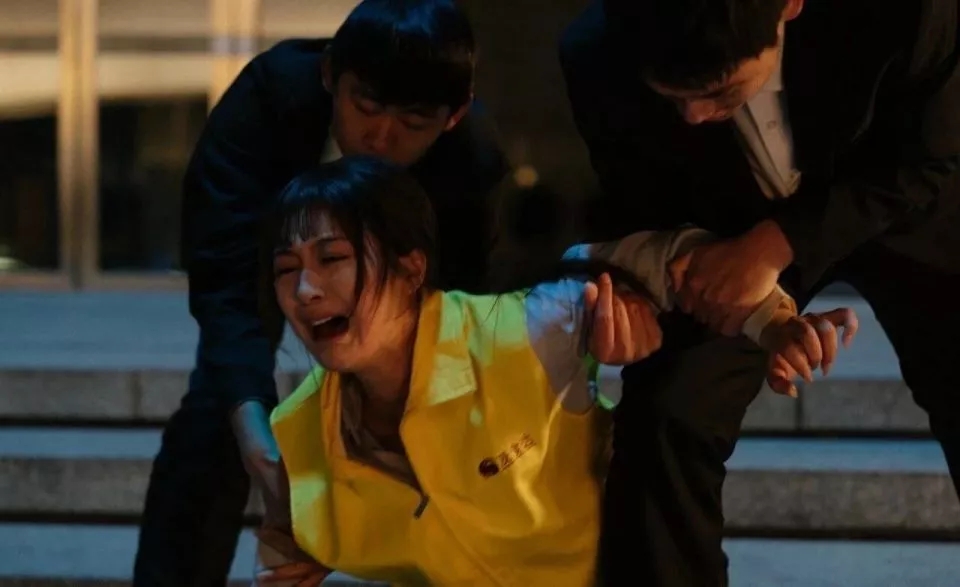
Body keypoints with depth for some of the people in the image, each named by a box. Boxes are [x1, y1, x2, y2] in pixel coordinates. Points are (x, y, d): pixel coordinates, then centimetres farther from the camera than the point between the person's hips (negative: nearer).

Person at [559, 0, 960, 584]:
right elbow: (635, 210, -13)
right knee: (664, 420, -16)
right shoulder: (601, 60, -32)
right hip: (724, 224, 1)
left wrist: (777, 246, -33)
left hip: (902, 206, 0)